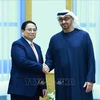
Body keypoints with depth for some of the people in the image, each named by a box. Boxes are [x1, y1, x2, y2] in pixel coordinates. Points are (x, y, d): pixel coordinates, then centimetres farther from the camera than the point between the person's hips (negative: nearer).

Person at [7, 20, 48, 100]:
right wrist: (41, 67, -15)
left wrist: (44, 86, 10)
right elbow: (22, 61, -21)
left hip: (35, 89, 7)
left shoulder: (37, 47, 18)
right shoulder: (17, 44, -5)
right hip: (21, 89, -7)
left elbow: (41, 66, 15)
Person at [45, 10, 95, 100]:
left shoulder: (84, 35, -1)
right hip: (62, 84, 3)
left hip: (80, 81, -2)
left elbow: (91, 59, -3)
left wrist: (90, 79, -9)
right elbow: (50, 59, 9)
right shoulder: (54, 39, 8)